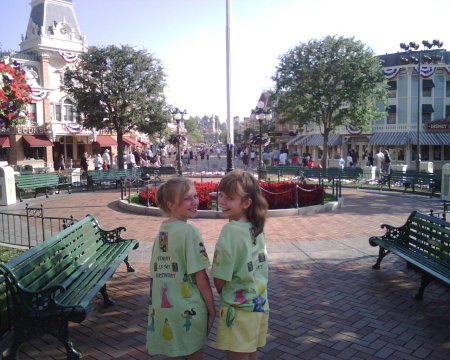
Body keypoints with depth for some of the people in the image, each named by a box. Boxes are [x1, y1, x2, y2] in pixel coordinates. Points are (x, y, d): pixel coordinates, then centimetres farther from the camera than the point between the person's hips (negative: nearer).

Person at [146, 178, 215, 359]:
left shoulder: (161, 231, 2)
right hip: (188, 311, -6)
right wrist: (212, 309, -6)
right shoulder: (189, 231, -18)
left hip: (164, 309, 6)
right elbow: (201, 277, -17)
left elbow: (157, 272, 8)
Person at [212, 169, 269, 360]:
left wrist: (222, 293, 2)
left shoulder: (231, 230, -21)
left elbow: (220, 279, -17)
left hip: (238, 308, -7)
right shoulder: (257, 228, 1)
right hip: (260, 305, 7)